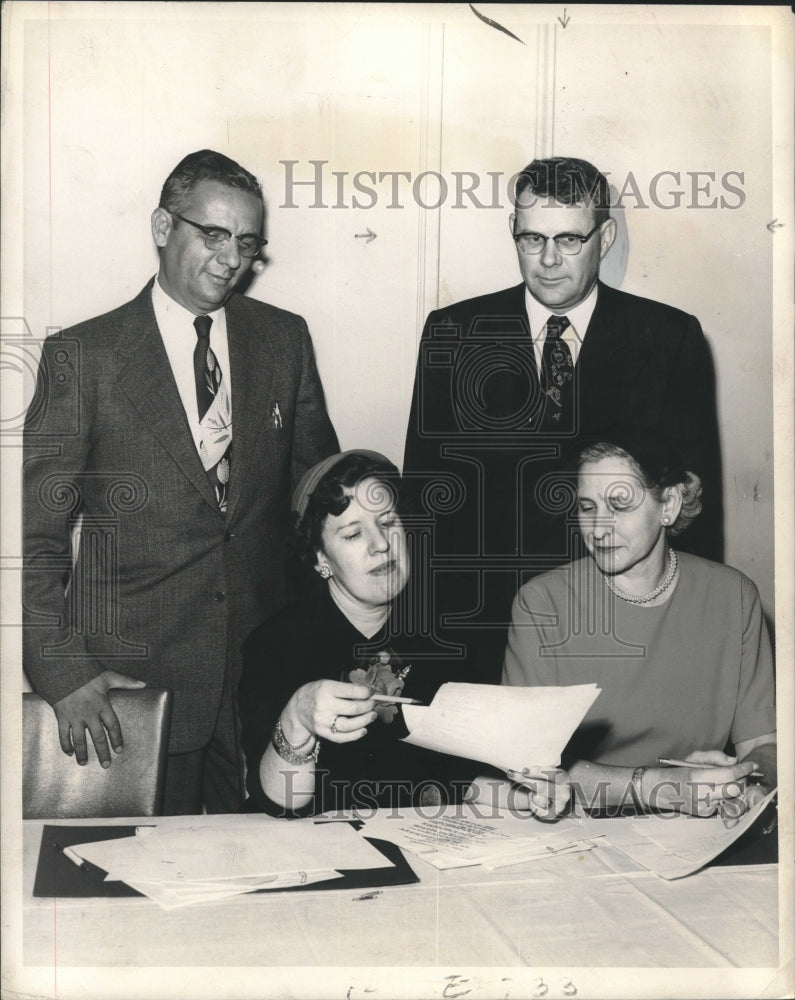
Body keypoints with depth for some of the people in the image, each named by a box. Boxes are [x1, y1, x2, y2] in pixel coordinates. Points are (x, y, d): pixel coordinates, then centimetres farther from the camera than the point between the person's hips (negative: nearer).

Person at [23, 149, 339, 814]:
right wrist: (63, 672, -12)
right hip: (133, 674, -3)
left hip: (265, 661, 3)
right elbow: (36, 534, -4)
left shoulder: (285, 339, 6)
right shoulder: (82, 355, -5)